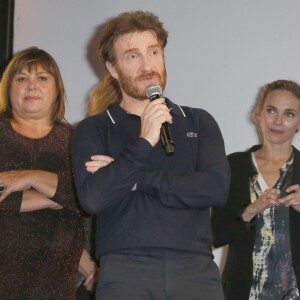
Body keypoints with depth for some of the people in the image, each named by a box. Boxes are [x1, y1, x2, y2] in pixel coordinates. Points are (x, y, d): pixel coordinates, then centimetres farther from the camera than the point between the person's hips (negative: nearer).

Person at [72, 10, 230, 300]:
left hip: (196, 268, 2)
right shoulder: (93, 130, 7)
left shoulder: (199, 122, 13)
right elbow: (93, 199, -8)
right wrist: (144, 142, -12)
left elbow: (217, 188, -3)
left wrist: (135, 177, -4)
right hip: (125, 269, -1)